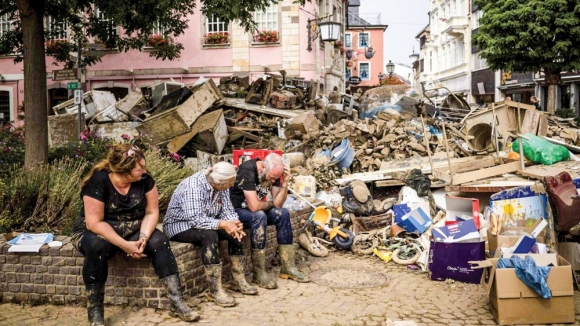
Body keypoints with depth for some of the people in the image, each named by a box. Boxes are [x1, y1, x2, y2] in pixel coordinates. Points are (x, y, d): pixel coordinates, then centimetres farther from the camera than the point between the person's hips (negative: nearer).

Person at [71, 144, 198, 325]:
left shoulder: (144, 179, -12)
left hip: (132, 230, 4)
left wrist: (143, 238, -25)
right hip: (95, 231, -3)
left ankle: (177, 303, -24)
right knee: (97, 247, -38)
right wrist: (124, 245, -32)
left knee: (160, 241, -24)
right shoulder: (98, 182, -23)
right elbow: (94, 222, -25)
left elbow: (151, 212, -7)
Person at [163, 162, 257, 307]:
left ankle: (239, 281, 0)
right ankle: (215, 291, -30)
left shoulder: (221, 186, -6)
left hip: (206, 223, 8)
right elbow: (195, 219, -36)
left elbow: (227, 210, -3)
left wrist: (234, 224, -24)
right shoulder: (192, 187, -29)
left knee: (236, 231, -11)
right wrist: (223, 224, -40)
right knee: (209, 235, -35)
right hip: (179, 226, -8)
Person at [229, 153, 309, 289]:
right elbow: (254, 206, -33)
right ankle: (259, 274, -27)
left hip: (256, 210, 7)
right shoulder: (247, 171, -28)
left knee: (283, 213, -12)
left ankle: (288, 267, -7)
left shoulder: (273, 172, -4)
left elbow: (278, 203, -6)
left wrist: (285, 182, -20)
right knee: (259, 216, -34)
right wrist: (269, 204, -12)